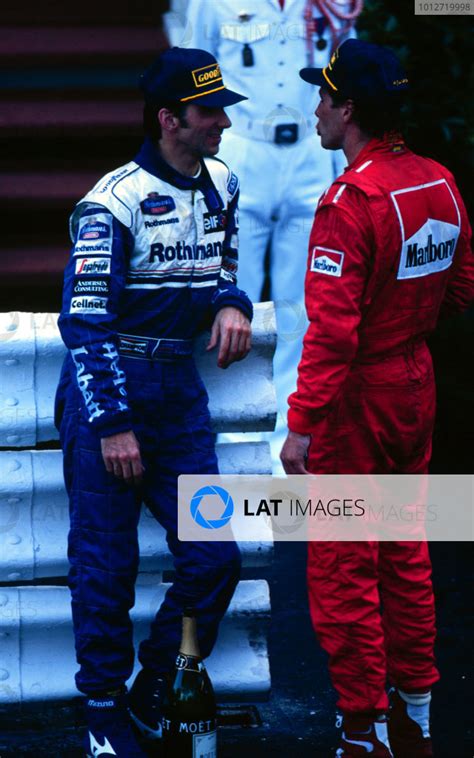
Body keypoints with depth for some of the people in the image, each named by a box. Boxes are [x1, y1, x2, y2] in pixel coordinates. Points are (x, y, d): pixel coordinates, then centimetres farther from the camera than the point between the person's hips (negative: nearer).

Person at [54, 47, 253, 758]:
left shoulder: (221, 184, 8)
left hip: (178, 383, 6)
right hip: (106, 386, -6)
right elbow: (84, 319, -15)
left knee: (213, 558, 1)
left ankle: (155, 691, 20)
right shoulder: (115, 200, -14)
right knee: (105, 566, 0)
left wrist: (231, 304, -1)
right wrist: (112, 424, -18)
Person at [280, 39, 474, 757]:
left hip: (357, 394, -8)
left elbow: (332, 328, -25)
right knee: (405, 552, 18)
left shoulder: (352, 199, -22)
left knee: (342, 568, 3)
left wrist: (301, 425, -21)